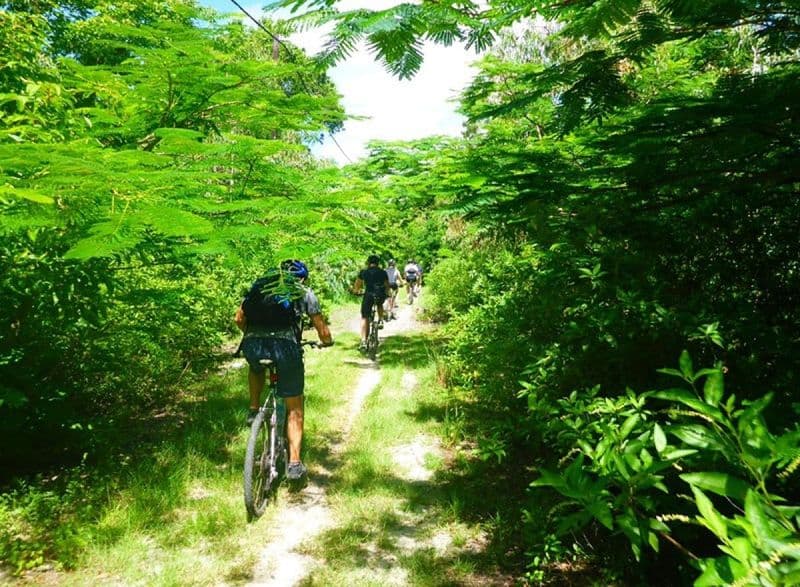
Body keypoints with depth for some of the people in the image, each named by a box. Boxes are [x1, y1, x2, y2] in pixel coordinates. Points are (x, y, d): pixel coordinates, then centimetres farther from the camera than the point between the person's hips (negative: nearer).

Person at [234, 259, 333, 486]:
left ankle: (254, 410, 32)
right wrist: (327, 342, 41)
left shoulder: (259, 285, 27)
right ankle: (294, 463, 6)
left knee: (257, 368, 41)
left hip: (252, 345, 3)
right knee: (294, 408, 13)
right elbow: (322, 328, 19)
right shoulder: (304, 292, 20)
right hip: (285, 346, -2)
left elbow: (239, 318, 27)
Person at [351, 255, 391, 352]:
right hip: (381, 295, 2)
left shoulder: (363, 272, 12)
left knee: (364, 318, 5)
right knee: (380, 304, 38)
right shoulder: (383, 272, 14)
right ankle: (380, 321, 19)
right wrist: (388, 293, 41)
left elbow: (356, 286, 17)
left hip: (369, 295, -2)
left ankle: (363, 341, -9)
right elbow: (387, 287, 21)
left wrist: (357, 290, 38)